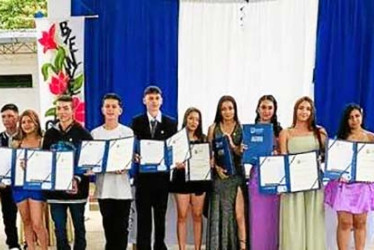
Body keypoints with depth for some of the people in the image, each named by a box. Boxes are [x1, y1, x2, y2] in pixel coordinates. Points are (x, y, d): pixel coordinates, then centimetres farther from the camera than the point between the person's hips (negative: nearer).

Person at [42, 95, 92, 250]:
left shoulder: (82, 133, -4)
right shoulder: (50, 134, 8)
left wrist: (78, 179, -22)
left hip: (77, 189, -3)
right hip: (55, 189, 3)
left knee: (79, 227, 10)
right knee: (59, 230, 7)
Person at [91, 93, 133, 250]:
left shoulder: (127, 132, 2)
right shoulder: (95, 133, 6)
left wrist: (124, 167, -17)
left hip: (122, 186, -2)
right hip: (103, 186, 2)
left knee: (121, 226, 1)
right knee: (108, 225, 10)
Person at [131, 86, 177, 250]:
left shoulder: (171, 123, 6)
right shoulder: (136, 122, 3)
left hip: (162, 175, 2)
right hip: (143, 175, -1)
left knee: (161, 215, 12)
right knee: (143, 216, 3)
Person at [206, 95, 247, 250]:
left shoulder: (241, 128, 3)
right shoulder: (213, 128, 6)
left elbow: (242, 152, -2)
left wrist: (233, 145, -21)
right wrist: (216, 167, -12)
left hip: (236, 174, -1)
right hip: (219, 175, 1)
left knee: (239, 212, -6)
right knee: (220, 212, 2)